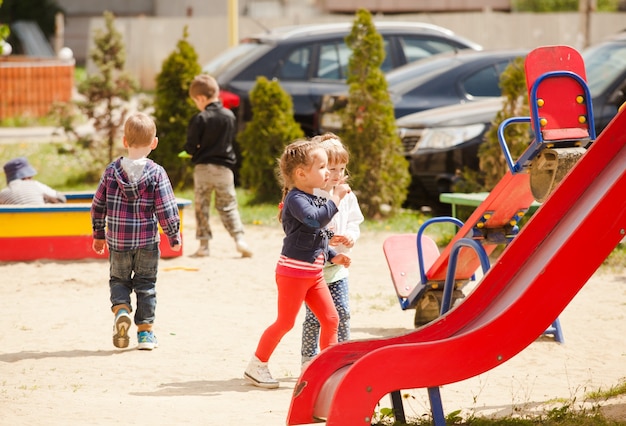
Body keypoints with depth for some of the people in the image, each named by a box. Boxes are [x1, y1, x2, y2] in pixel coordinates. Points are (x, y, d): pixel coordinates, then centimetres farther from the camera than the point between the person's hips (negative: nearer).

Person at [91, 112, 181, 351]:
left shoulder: (112, 170, -4)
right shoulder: (156, 173, -11)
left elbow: (98, 206, 2)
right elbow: (166, 210, -12)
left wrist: (99, 234, 16)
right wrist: (174, 237, 2)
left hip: (118, 241, 1)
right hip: (147, 242, -1)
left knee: (119, 279, 19)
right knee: (146, 284, 12)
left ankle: (120, 309, -8)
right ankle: (145, 331, 12)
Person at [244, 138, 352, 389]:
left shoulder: (314, 200, 15)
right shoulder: (295, 199, -16)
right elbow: (316, 219, -34)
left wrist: (333, 256, 14)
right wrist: (336, 197, -28)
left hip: (314, 272, 9)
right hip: (294, 271, -9)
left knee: (330, 319, 4)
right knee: (285, 322, -2)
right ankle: (256, 366, 10)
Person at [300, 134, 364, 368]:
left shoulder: (347, 195, 4)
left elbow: (354, 223, 12)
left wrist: (350, 236, -10)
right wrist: (324, 240, -26)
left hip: (337, 267, 5)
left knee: (342, 313, 7)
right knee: (314, 316, 1)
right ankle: (308, 360, 12)